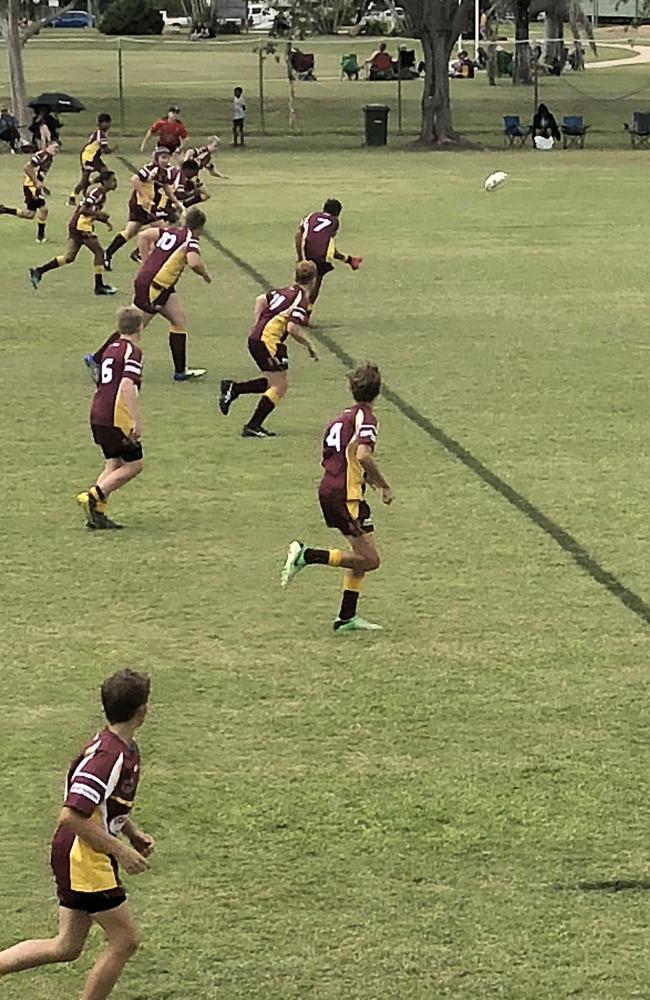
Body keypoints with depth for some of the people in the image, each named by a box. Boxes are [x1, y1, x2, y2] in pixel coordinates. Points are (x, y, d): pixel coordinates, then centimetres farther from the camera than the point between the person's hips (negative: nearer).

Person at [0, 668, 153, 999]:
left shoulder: (126, 748, 7)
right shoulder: (107, 757, -25)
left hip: (77, 858, 10)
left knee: (67, 947, 13)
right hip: (83, 858, -10)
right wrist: (120, 849, -24)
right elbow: (71, 816, -29)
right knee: (125, 940, 1)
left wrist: (133, 832, 12)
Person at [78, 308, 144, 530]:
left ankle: (97, 513, 3)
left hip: (97, 414, 8)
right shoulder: (132, 351, -10)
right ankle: (94, 495, -12)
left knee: (114, 463, 13)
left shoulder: (110, 349, 17)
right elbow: (127, 386, -23)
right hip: (116, 417, -8)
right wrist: (137, 421, -23)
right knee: (134, 464, 1)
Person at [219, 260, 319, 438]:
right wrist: (309, 345, -9)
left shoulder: (285, 291, 14)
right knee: (280, 387, 0)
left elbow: (261, 299, 20)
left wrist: (259, 326, 22)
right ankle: (253, 427, -1)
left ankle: (233, 388, 13)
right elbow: (293, 328, -22)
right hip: (268, 341, -9)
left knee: (275, 383, 20)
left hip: (255, 338, 9)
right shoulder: (302, 299, -12)